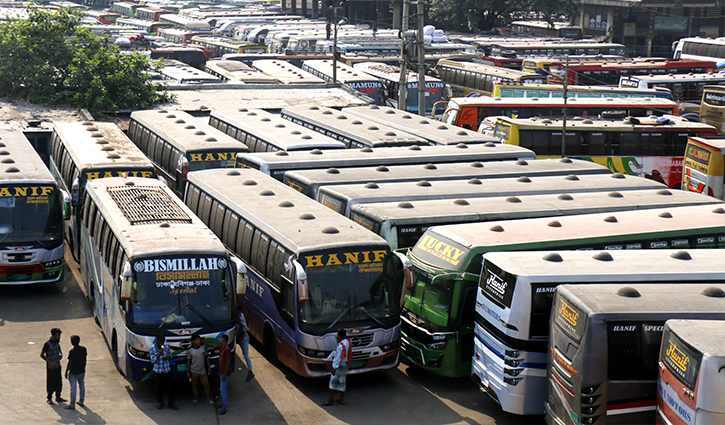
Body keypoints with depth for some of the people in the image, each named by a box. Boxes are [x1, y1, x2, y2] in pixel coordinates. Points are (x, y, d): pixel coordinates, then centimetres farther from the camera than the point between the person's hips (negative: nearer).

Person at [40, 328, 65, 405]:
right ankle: (49, 398, 16)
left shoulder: (57, 342, 2)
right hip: (50, 367, -7)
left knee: (59, 382, 11)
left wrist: (61, 354, 3)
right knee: (51, 383, 2)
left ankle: (58, 397, 25)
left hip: (58, 365, 7)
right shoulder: (47, 344, -20)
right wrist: (50, 362, -20)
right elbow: (42, 355, -14)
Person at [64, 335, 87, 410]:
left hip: (73, 373, -6)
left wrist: (66, 372, -6)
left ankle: (72, 405, 7)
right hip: (82, 371, 6)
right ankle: (81, 402, 30)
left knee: (73, 388, 1)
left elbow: (69, 363, -16)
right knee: (82, 386, 18)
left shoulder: (72, 351, -21)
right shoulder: (84, 349, -2)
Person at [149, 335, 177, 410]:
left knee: (169, 387, 2)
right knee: (159, 388, 8)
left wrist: (168, 356, -11)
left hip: (167, 370, 1)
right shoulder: (152, 348, -10)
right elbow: (153, 360, -13)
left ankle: (171, 403, 12)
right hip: (157, 371, -1)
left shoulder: (166, 345, -1)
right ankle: (160, 402, 24)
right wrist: (159, 354, -28)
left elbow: (170, 354, 13)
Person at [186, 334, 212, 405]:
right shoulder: (190, 351, -5)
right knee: (194, 385, 8)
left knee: (206, 384, 4)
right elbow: (188, 361, 1)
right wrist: (188, 372, 0)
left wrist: (209, 367, 9)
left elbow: (206, 357, 10)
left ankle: (208, 398, 17)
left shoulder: (203, 348, 1)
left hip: (203, 370, 1)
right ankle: (196, 398, 24)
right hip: (194, 371, -1)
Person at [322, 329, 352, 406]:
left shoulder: (340, 345, -23)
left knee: (333, 382, 1)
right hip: (346, 365, 9)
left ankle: (331, 400, 3)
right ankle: (342, 399, 22)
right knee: (342, 382, 17)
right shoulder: (348, 342, 2)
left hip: (340, 366, -9)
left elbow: (338, 358, -23)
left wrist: (334, 368, -18)